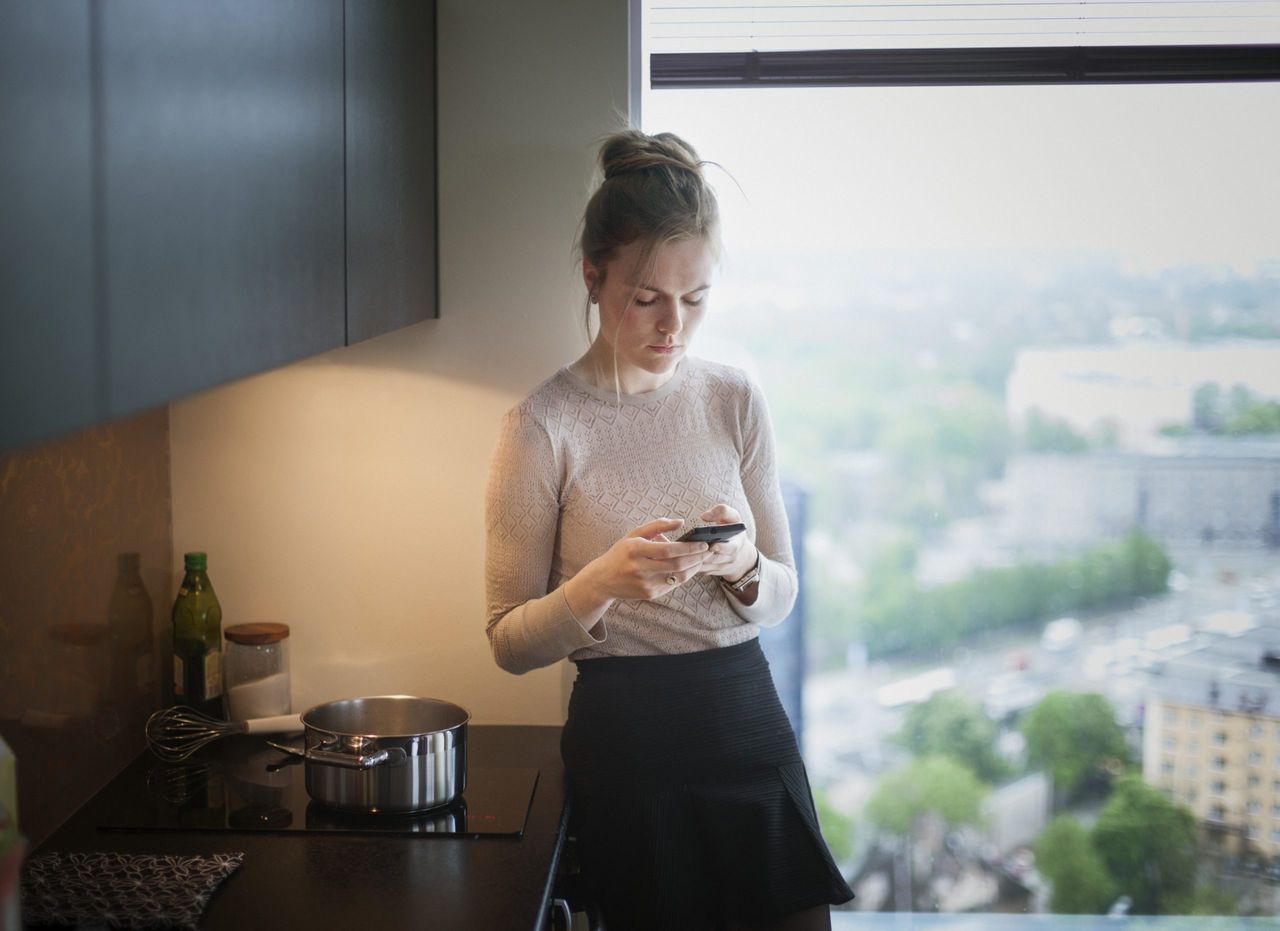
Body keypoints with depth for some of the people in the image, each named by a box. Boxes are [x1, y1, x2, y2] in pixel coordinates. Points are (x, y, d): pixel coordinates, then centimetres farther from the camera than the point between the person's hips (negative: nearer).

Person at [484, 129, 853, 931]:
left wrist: (742, 568, -14)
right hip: (626, 736, -4)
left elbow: (782, 595, 8)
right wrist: (602, 580, -25)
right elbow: (510, 641, -7)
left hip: (747, 717, 4)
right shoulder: (544, 427, -9)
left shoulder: (735, 400, 2)